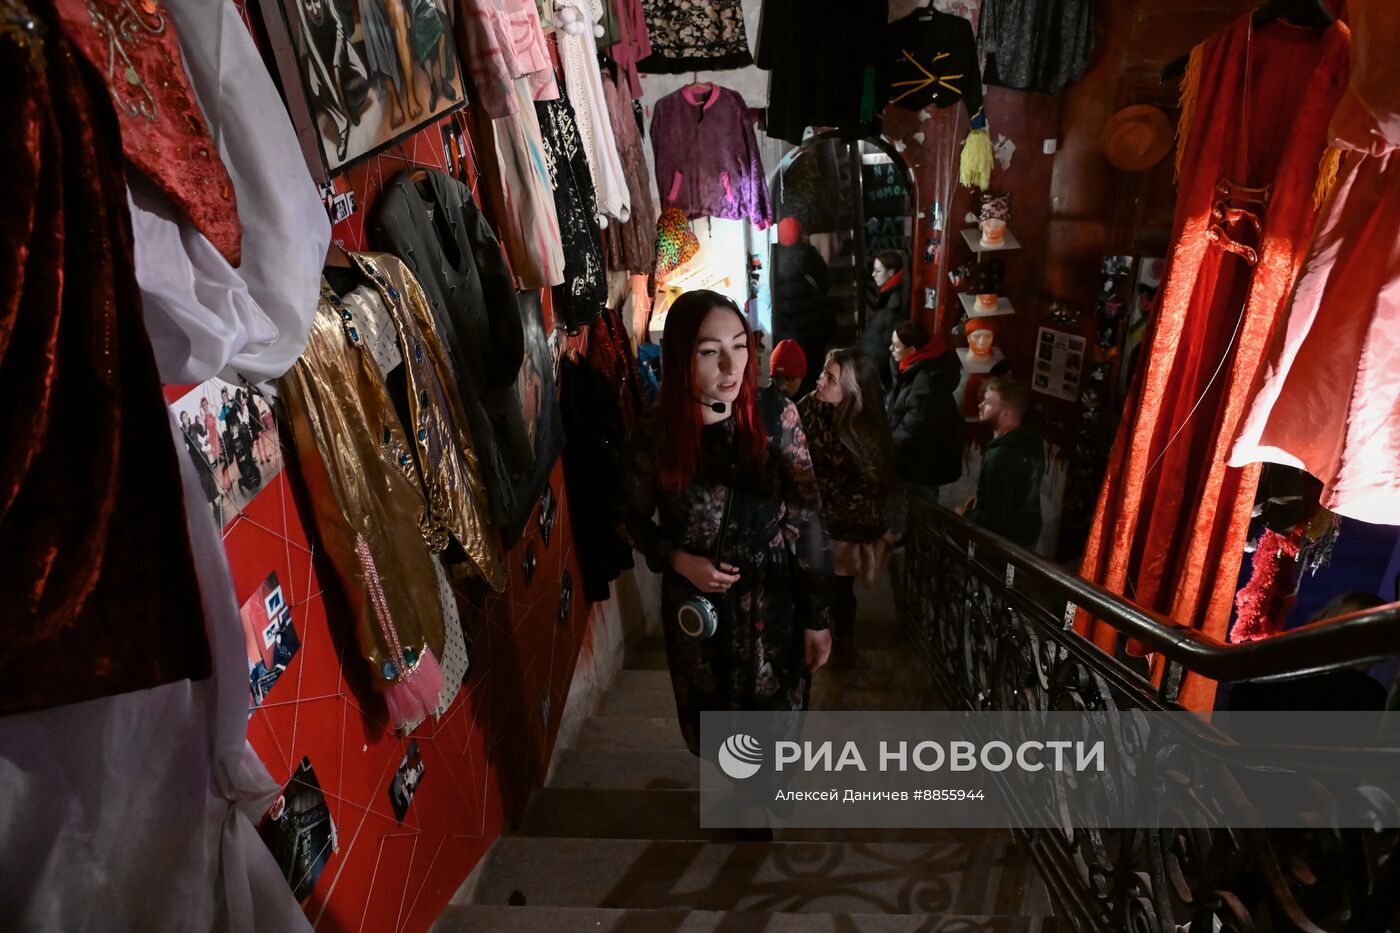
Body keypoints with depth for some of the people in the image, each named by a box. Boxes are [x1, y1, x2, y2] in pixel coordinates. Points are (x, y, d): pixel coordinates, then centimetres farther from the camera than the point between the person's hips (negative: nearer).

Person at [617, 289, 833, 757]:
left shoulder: (776, 415, -15)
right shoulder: (656, 431, -14)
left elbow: (806, 519, -9)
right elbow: (630, 518, 2)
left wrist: (818, 616, -7)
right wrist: (678, 560, -15)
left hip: (773, 602, -1)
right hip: (695, 606, 1)